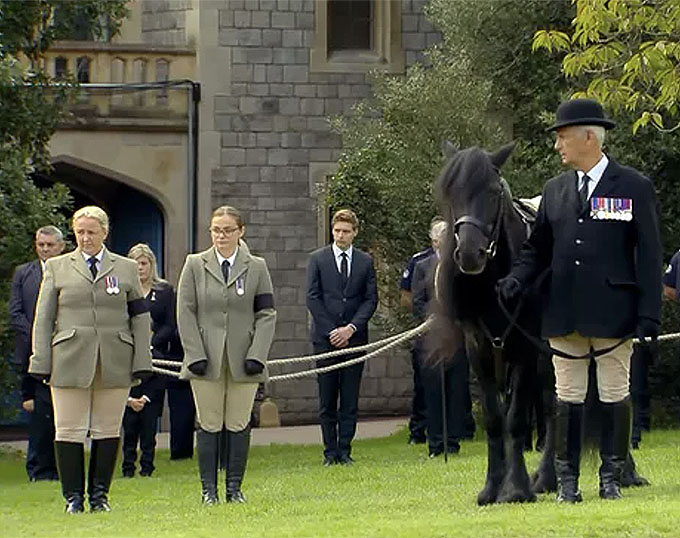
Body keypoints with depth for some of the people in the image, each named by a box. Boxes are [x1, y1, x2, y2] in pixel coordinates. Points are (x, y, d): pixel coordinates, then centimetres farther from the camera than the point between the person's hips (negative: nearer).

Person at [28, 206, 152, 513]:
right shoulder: (57, 268, 10)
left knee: (108, 430, 2)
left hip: (115, 364, 1)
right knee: (69, 431, -2)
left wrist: (141, 362, 3)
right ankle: (73, 496, 6)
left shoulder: (126, 269, 12)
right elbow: (43, 318, 8)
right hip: (70, 361, -1)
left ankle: (99, 494, 12)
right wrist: (41, 363, 0)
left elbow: (140, 318, 11)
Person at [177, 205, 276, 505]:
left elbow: (266, 314, 5)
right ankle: (209, 489, 6)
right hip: (207, 361, 0)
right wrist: (195, 355, -7)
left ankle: (235, 488, 8)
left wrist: (257, 355, -6)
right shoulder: (195, 265, 6)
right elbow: (185, 312, 3)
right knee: (209, 425, 1)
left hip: (242, 360, 0)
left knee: (239, 425, 1)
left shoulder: (256, 268, 7)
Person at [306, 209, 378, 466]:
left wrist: (351, 328, -8)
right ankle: (330, 452, 5)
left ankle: (344, 450, 3)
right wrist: (331, 331, -7)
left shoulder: (365, 262, 9)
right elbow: (312, 297, 1)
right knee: (327, 401, 0)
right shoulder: (318, 259, 5)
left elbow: (371, 299, 5)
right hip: (325, 338, -1)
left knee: (350, 401, 0)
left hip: (354, 338, 1)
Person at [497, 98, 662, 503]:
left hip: (613, 313, -4)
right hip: (565, 313, 4)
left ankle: (612, 478, 12)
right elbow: (537, 250, 16)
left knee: (615, 396, 3)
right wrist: (515, 282, -4)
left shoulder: (635, 188, -1)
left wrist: (649, 316, -10)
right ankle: (567, 480, 12)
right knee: (568, 397, 7)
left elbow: (649, 257, -3)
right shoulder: (555, 190, 11)